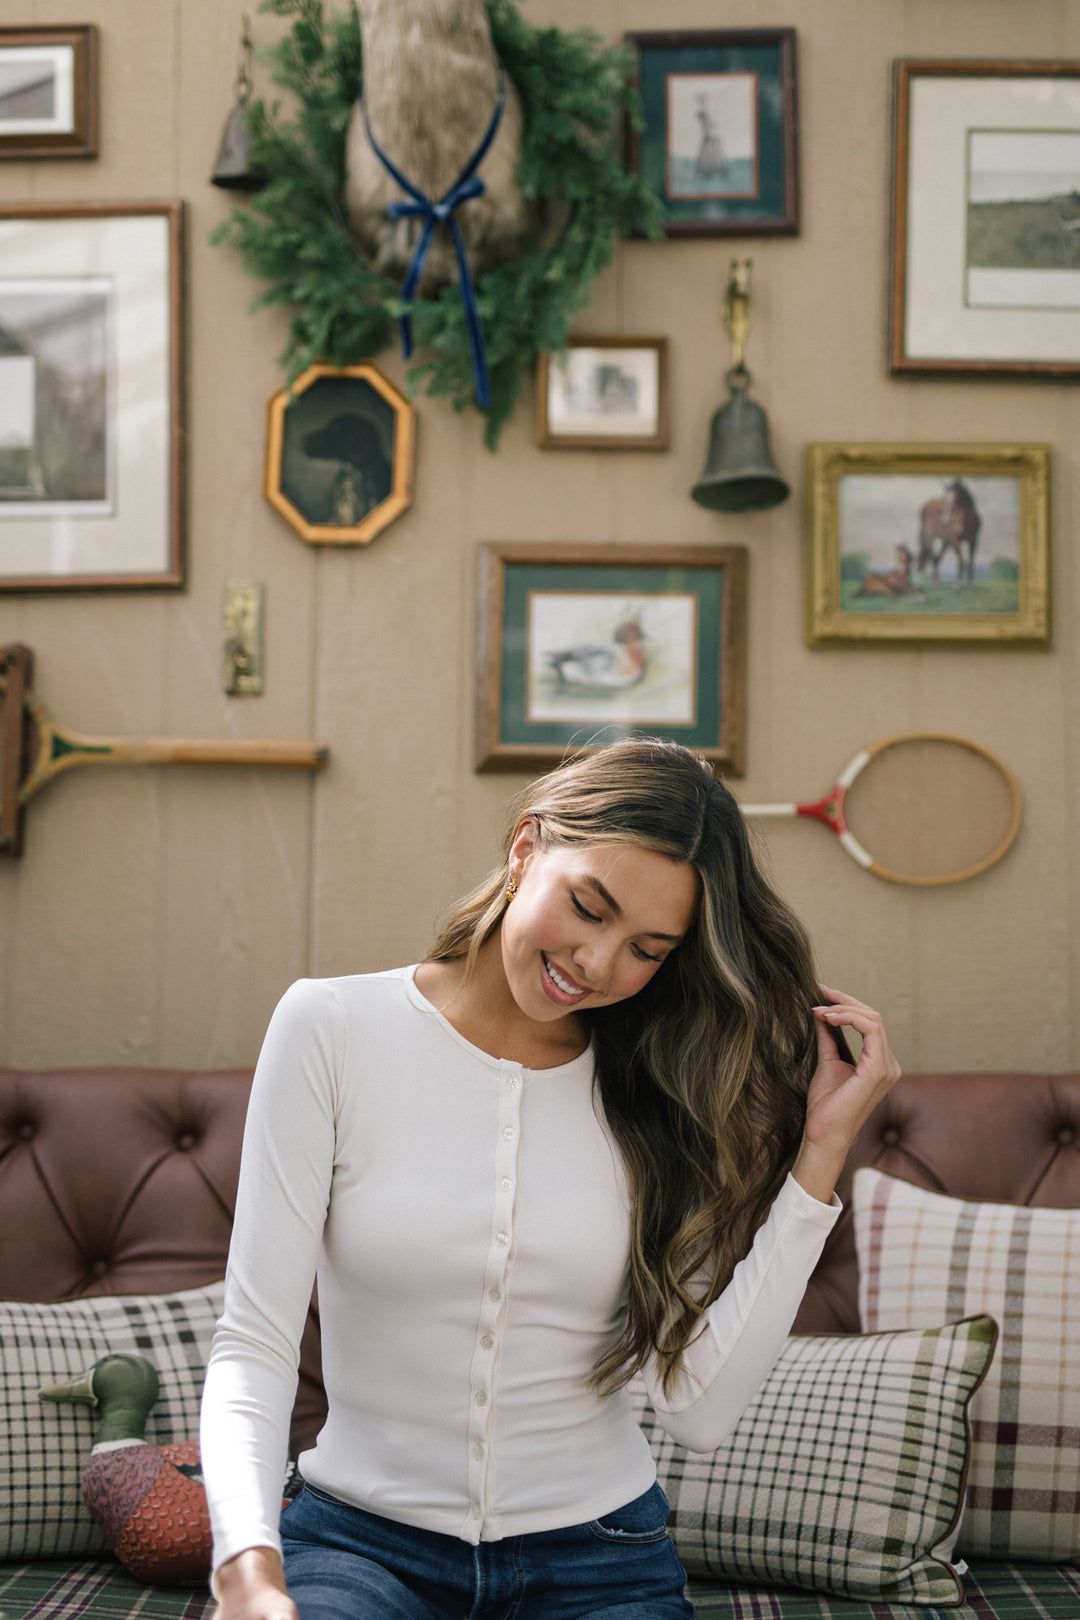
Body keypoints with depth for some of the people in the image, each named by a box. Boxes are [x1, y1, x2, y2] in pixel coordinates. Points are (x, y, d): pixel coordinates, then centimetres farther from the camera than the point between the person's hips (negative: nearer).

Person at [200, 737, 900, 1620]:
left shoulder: (660, 1092, 1)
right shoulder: (332, 1027, -5)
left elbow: (703, 1408, -9)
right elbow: (255, 1343, -10)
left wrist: (820, 1153, -10)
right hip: (365, 1536, -2)